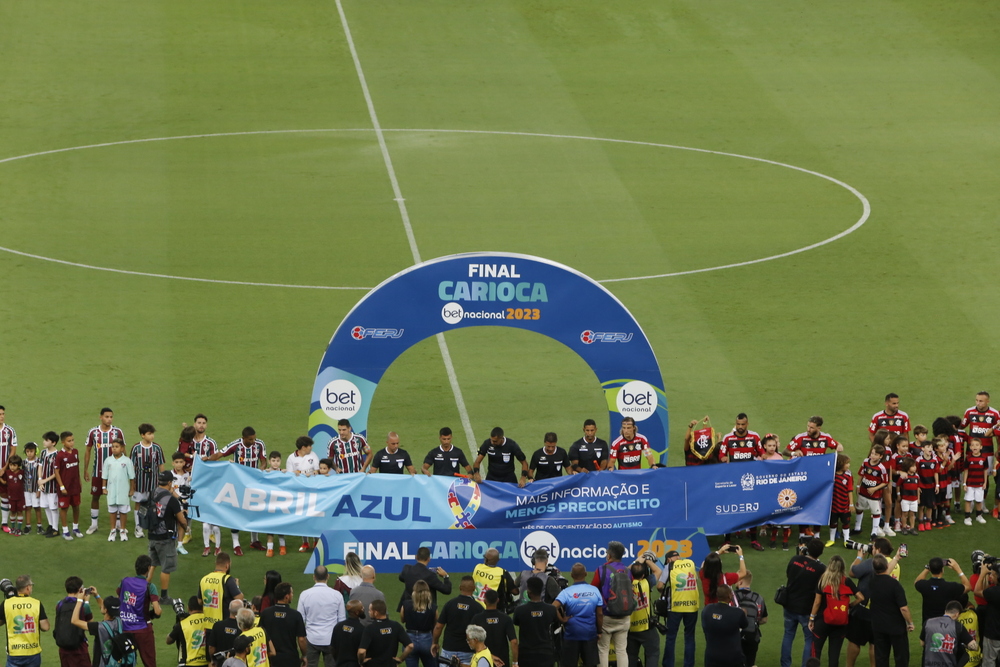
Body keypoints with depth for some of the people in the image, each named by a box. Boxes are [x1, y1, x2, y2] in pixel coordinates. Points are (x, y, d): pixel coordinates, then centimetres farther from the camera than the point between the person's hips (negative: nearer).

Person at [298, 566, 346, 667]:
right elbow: (342, 619, 2)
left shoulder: (304, 594, -6)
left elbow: (301, 620, -1)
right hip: (331, 639, 0)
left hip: (312, 639, 0)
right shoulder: (337, 595, -5)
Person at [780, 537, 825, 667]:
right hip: (807, 609, -4)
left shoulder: (795, 559, -9)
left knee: (788, 635, 19)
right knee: (810, 639, 10)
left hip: (790, 606, 4)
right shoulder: (821, 569, -20)